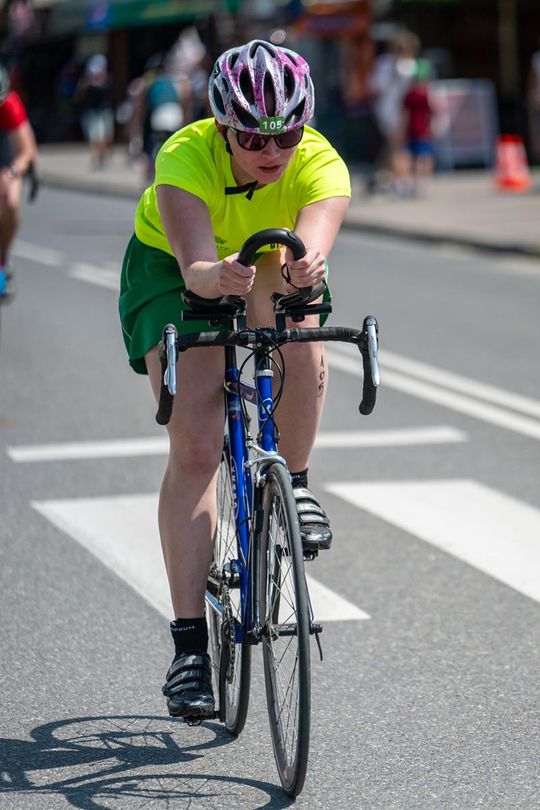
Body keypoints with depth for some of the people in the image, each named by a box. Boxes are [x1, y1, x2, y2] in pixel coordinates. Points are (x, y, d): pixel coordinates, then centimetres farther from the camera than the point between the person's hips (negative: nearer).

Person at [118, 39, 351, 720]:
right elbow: (194, 266, -50)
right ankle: (190, 643, -14)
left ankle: (292, 485, -7)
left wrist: (302, 271, -73)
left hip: (268, 264, 2)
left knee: (301, 349, -34)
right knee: (195, 448, -16)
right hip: (172, 268, -2)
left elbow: (310, 252, -50)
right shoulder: (186, 158, -35)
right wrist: (216, 277, -72)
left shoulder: (321, 165, -31)